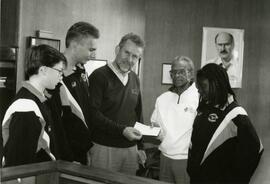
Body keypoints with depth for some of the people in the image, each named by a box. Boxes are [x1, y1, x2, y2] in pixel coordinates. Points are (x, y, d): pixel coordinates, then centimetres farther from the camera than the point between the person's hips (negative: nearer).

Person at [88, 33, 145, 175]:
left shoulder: (134, 79, 13)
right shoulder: (99, 76, -9)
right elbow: (92, 114, -15)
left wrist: (140, 146, 14)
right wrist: (121, 130, -19)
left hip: (130, 148, 6)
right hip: (104, 148, -6)